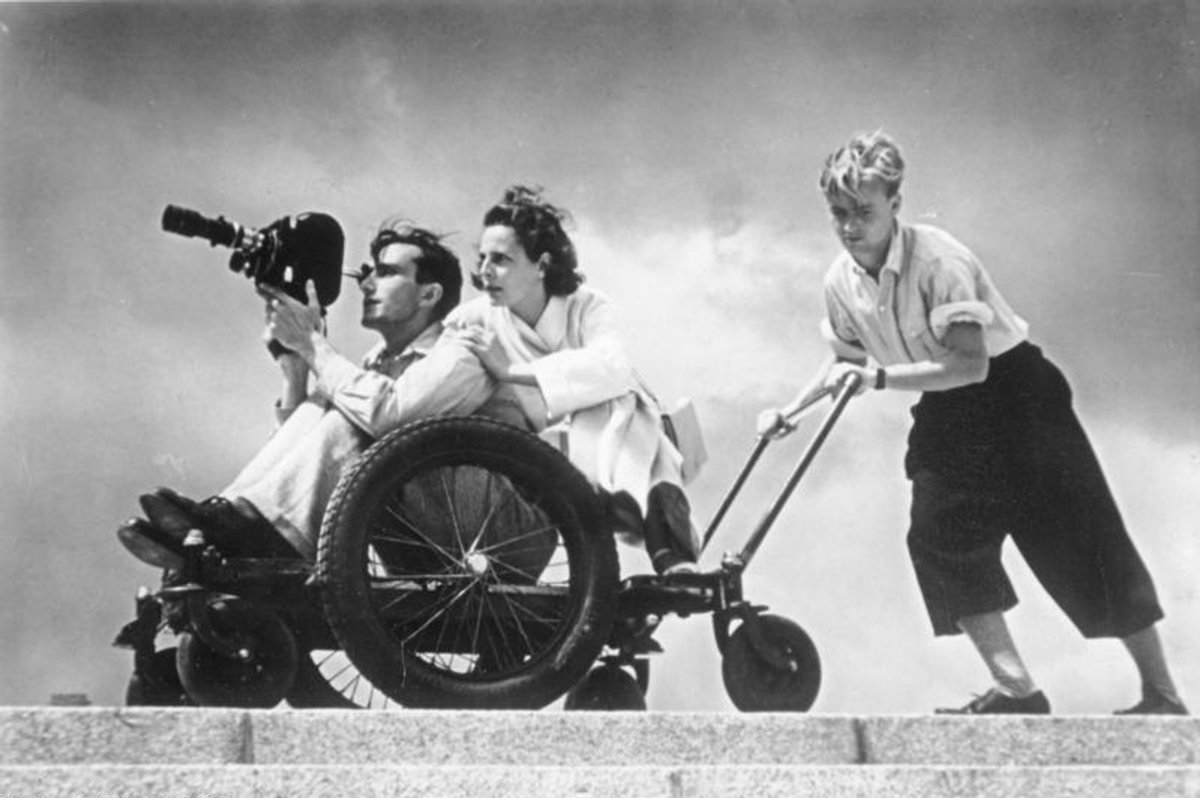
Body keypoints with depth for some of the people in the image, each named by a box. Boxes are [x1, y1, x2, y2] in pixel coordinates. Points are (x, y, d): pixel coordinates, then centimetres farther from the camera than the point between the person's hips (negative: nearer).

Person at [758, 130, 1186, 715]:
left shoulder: (937, 259, -27)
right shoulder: (841, 282, -5)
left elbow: (971, 364, -33)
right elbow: (847, 360, 14)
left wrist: (881, 377, -38)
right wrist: (789, 412, 7)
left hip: (1013, 389, -7)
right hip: (946, 413, 7)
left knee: (1080, 535, -6)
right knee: (937, 536, -10)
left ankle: (1161, 694, 2)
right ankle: (1015, 688, -5)